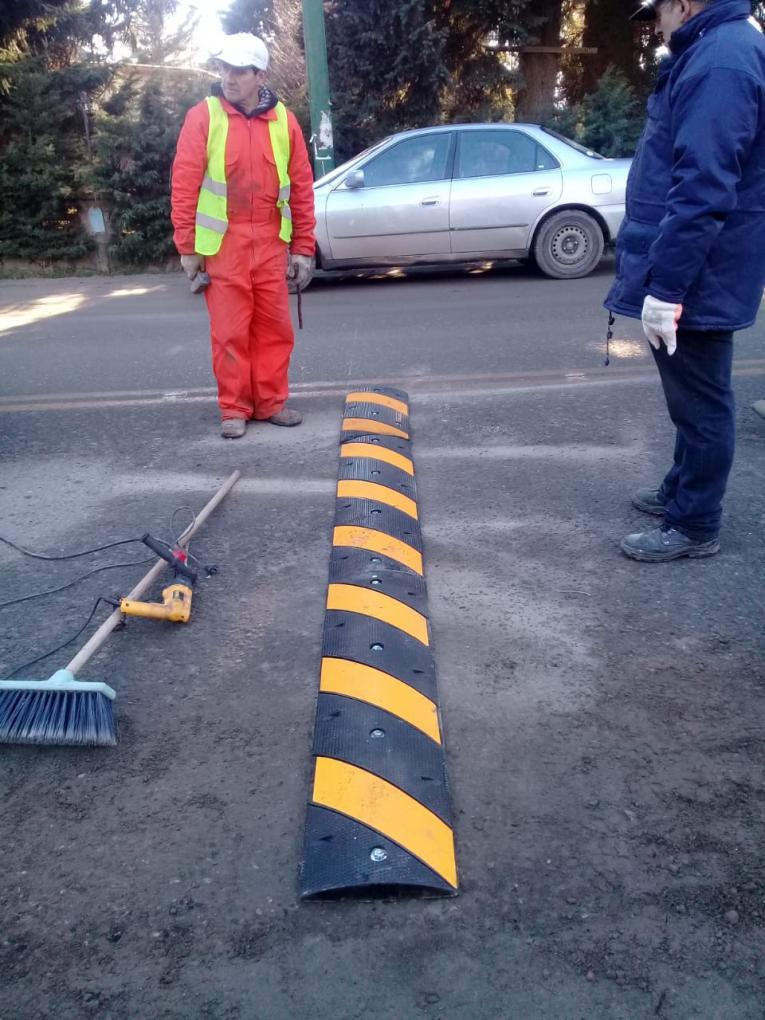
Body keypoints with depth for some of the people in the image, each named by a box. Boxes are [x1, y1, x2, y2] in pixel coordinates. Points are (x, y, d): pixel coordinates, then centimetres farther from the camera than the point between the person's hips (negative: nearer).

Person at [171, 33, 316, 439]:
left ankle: (271, 403, 17)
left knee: (274, 326, 5)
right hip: (223, 242, -2)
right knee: (230, 330, 0)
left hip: (271, 243, 3)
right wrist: (187, 247, -6)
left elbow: (302, 188, 7)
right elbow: (184, 184, -3)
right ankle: (234, 409, 9)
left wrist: (303, 247, 3)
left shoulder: (284, 121, 6)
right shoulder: (203, 116, -1)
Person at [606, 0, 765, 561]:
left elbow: (702, 189, -28)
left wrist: (666, 284, -27)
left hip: (697, 278, -10)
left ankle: (694, 525, 13)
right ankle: (684, 489, 36)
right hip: (697, 273, 10)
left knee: (700, 401, 0)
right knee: (693, 397, 20)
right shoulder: (720, 51, 16)